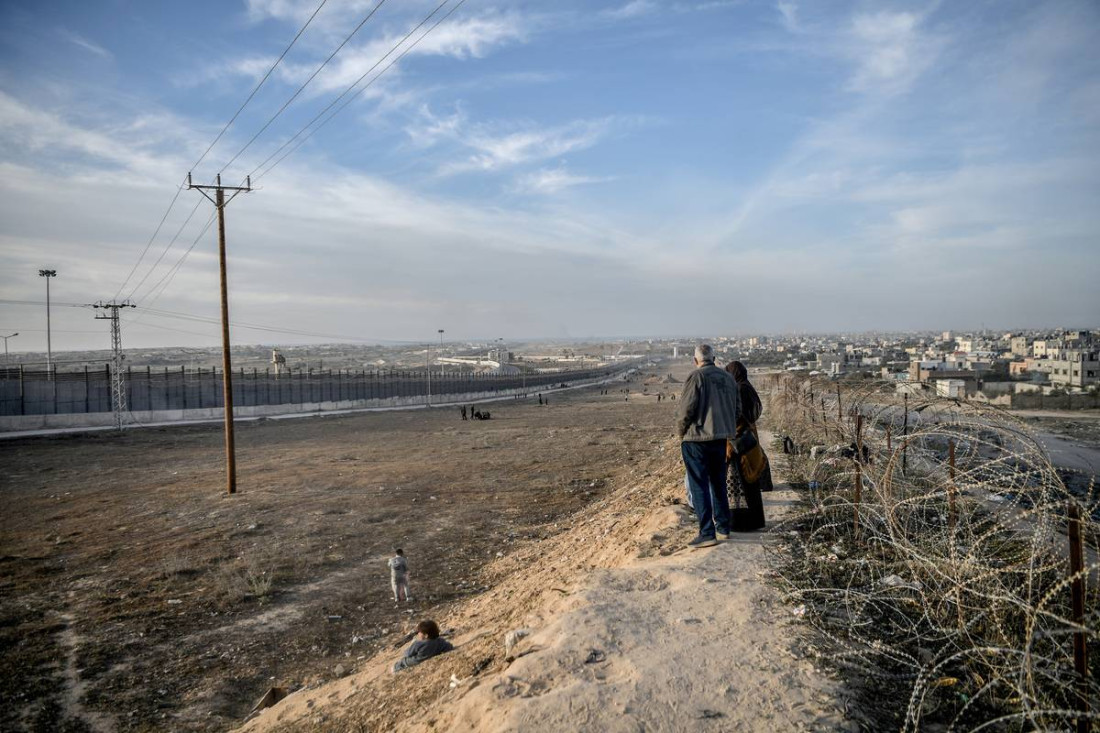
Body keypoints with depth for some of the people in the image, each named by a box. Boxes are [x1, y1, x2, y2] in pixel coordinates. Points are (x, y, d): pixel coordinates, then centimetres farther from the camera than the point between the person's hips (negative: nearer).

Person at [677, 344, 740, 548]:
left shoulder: (696, 377, -14)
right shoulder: (728, 378, 7)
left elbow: (687, 409, -17)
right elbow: (736, 409, 11)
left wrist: (680, 431, -2)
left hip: (697, 439, -7)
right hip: (721, 438, 7)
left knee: (699, 487, -1)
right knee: (718, 484, 18)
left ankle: (707, 533, -2)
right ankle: (723, 527, 26)